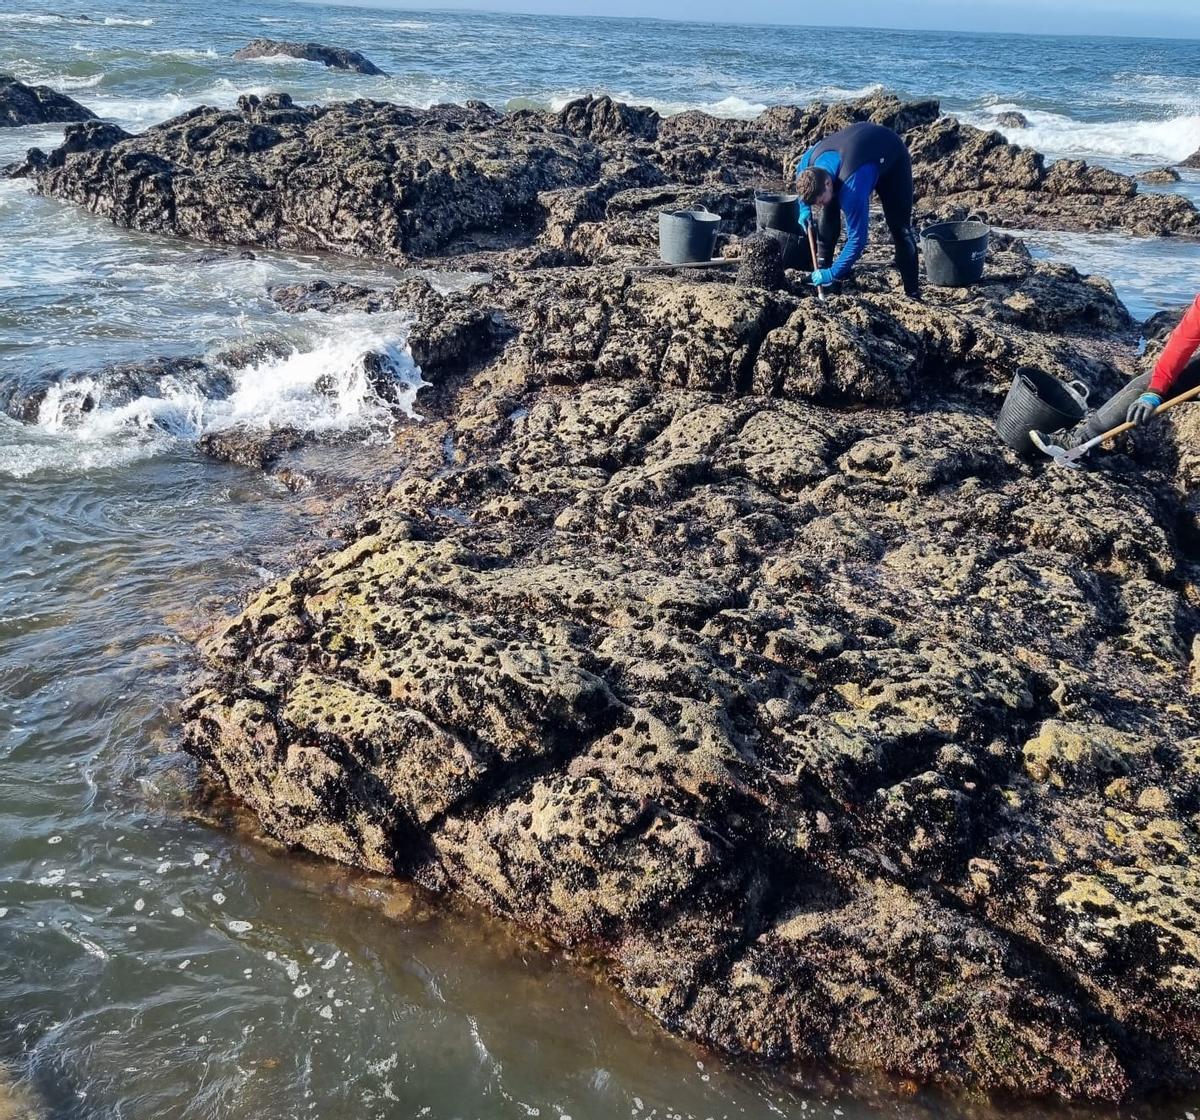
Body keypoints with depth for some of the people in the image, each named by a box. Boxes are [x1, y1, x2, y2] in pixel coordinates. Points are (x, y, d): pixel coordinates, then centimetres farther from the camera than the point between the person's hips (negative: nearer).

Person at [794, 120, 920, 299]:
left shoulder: (852, 187, -45)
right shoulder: (808, 161, -26)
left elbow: (857, 238, -40)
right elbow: (802, 178, 3)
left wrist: (834, 273, -37)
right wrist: (804, 209, -8)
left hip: (893, 158, -7)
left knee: (900, 227, -11)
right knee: (829, 211, -3)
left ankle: (913, 293, -6)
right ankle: (821, 268, 12)